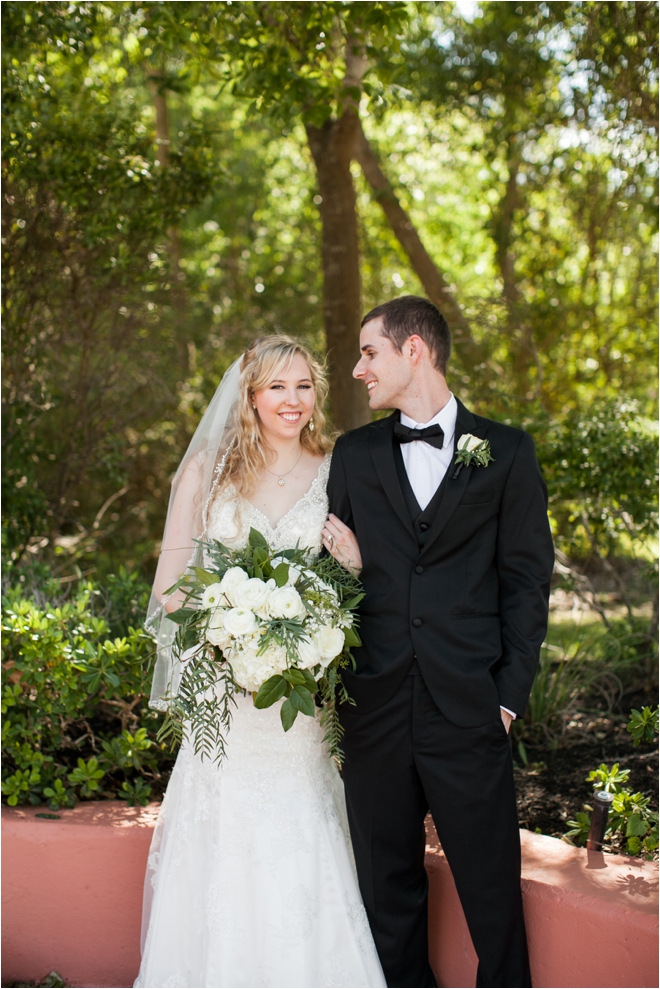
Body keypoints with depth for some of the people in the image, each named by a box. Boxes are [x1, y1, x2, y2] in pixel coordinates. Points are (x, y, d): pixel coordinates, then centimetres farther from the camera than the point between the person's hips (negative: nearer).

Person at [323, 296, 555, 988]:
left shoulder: (506, 451, 4)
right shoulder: (353, 454, 11)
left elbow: (526, 580, 2)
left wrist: (510, 694, -4)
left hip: (469, 711, -2)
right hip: (376, 712, 3)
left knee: (494, 892, 4)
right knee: (388, 890, 11)